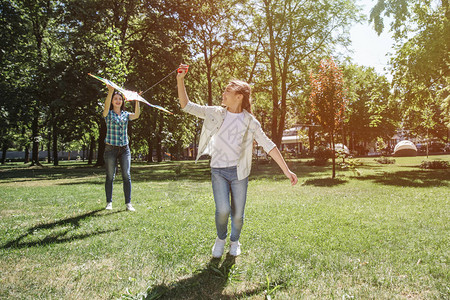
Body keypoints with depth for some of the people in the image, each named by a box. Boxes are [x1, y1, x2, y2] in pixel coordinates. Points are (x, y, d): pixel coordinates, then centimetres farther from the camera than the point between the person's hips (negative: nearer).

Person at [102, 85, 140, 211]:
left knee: (127, 176, -4)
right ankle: (109, 202, 14)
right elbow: (106, 105, -18)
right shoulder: (108, 114, 3)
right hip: (111, 149, -2)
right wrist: (110, 92, -32)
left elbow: (136, 115, -8)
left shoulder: (125, 114, 11)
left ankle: (128, 203, 0)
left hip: (124, 149, 2)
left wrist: (137, 100, -19)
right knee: (110, 176, 3)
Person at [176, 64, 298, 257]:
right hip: (218, 171, 0)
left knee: (238, 214, 5)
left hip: (239, 172, 0)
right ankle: (221, 238, 19)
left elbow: (269, 146, -3)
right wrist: (180, 80, -8)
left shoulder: (250, 121, -1)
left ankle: (234, 241, 38)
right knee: (223, 210, -15)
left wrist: (286, 170, -7)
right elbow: (187, 106, 3)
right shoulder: (216, 114, 3)